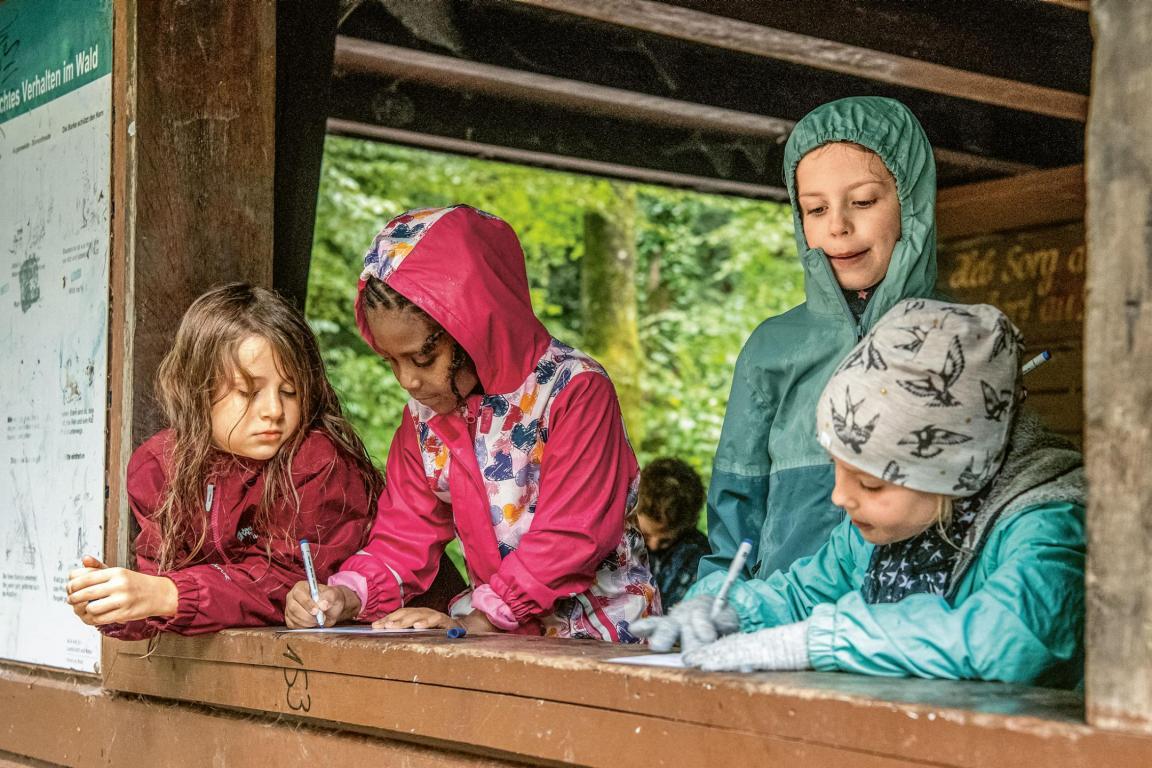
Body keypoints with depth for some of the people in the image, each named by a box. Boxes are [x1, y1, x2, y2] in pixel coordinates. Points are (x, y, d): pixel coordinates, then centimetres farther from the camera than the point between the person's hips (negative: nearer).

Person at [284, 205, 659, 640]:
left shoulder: (574, 390, -14)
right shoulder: (425, 413, 7)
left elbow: (570, 536, -19)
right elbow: (407, 533, 8)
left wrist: (477, 620, -22)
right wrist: (347, 596, -11)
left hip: (596, 627, -5)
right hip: (496, 637, 5)